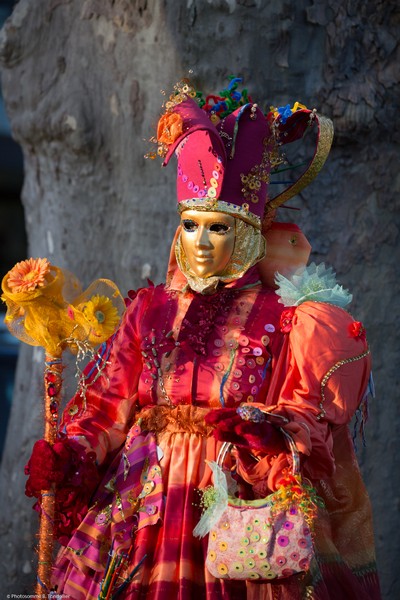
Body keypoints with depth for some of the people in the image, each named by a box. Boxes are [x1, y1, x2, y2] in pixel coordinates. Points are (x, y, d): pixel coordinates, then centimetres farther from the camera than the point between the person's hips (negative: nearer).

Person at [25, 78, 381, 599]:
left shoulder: (286, 319, 1)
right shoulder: (151, 309, 11)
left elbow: (309, 418, -8)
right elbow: (108, 403, 8)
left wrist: (260, 433, -27)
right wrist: (69, 454, -9)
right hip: (146, 505, 3)